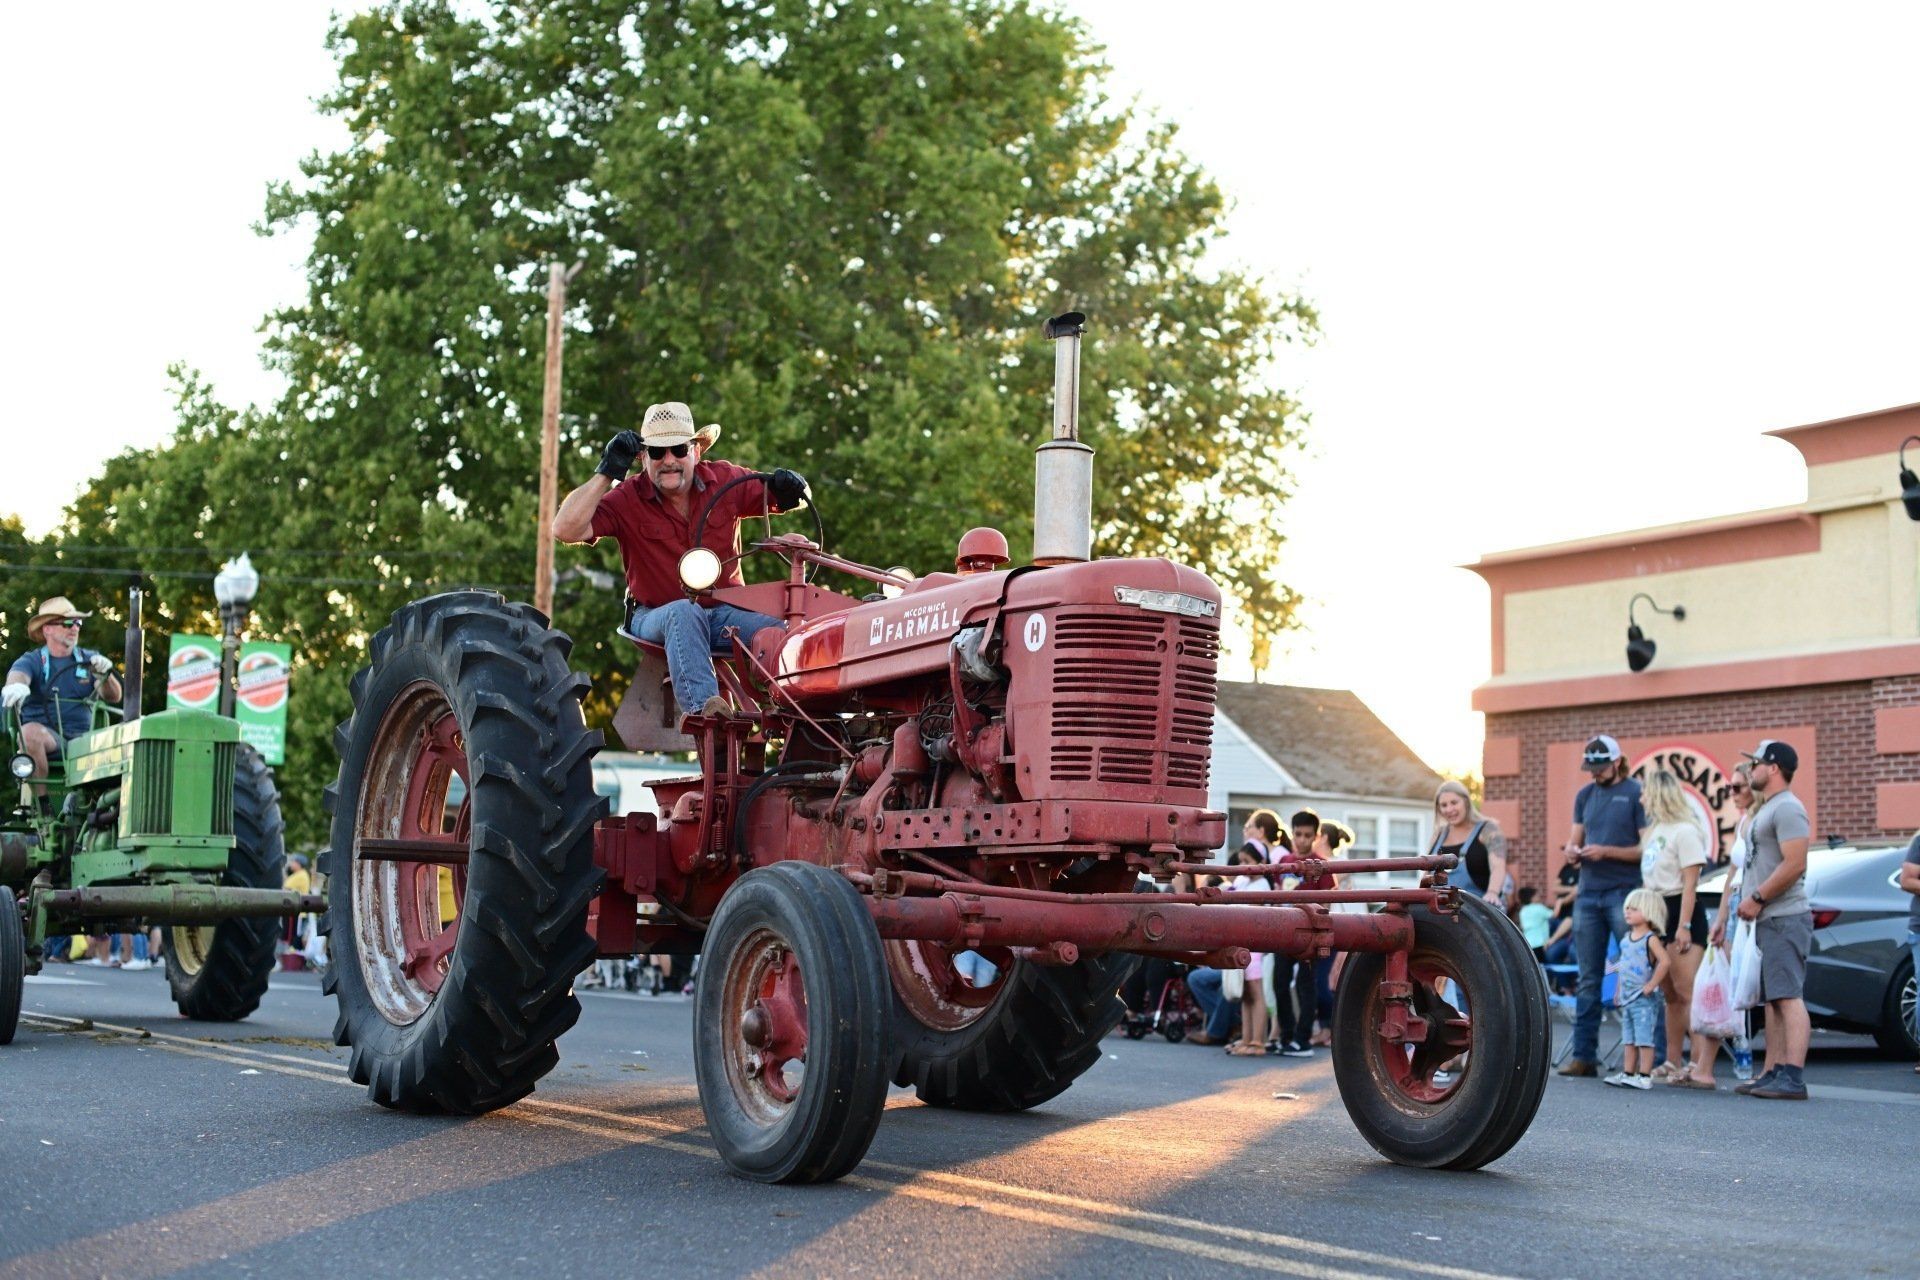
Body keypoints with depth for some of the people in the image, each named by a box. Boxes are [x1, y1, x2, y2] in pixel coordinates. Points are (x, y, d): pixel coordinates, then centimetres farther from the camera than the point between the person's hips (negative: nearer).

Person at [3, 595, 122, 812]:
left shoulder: (89, 660, 14)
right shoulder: (32, 661, 6)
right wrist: (15, 686, -44)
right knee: (30, 732, -36)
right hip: (47, 735, -1)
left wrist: (104, 674, -23)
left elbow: (113, 697, 0)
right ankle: (40, 802, -28)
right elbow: (17, 675, -18)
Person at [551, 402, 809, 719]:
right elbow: (565, 530, -18)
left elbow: (793, 500, 10)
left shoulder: (724, 481, 3)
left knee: (781, 632, -28)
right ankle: (700, 706, -54)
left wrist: (789, 487, -15)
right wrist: (607, 472, -20)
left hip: (726, 614, 3)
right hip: (657, 618, -3)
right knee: (684, 612, -40)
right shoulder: (627, 499, -4)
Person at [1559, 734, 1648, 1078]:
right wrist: (1572, 850, -3)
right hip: (1588, 894, 6)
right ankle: (1583, 1054, 7)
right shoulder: (1585, 795, 16)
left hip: (1624, 893, -6)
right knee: (1587, 979, 5)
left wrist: (1607, 852, -17)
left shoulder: (1636, 794, -2)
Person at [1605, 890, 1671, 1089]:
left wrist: (1651, 985, -21)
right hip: (1627, 998, 8)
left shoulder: (1650, 939, -11)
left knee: (1644, 1038, -7)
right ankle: (1627, 1073, 16)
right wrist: (1618, 990, 19)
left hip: (1644, 999, -8)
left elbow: (1664, 961, -23)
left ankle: (1645, 1076, -6)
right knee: (1629, 1039, 11)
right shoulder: (1626, 939, 13)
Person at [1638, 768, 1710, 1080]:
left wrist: (1683, 926, -21)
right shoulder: (1655, 831, 18)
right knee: (1671, 996, 12)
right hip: (1656, 913, 9)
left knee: (1687, 993, -13)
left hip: (1680, 911, -9)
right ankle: (1673, 1062, 16)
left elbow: (1690, 884, -15)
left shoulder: (1684, 831, -10)